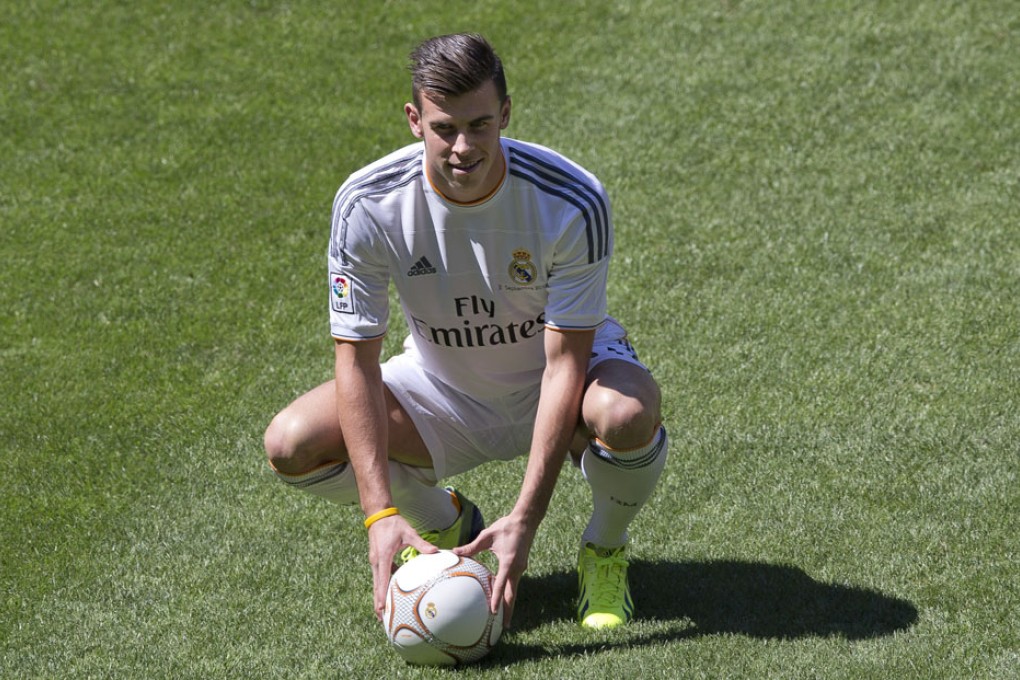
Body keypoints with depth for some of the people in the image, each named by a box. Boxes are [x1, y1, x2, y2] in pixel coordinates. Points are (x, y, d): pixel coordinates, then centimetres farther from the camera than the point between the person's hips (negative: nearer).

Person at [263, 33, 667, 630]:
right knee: (292, 444, -21)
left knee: (627, 413, -38)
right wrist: (381, 514, -32)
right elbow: (357, 361, -21)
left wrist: (525, 520, -35)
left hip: (551, 383, -2)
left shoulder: (573, 201, -29)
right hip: (442, 386, 2)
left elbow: (565, 361, -28)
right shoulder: (368, 204, -24)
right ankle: (445, 526, 9)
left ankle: (605, 549, -2)